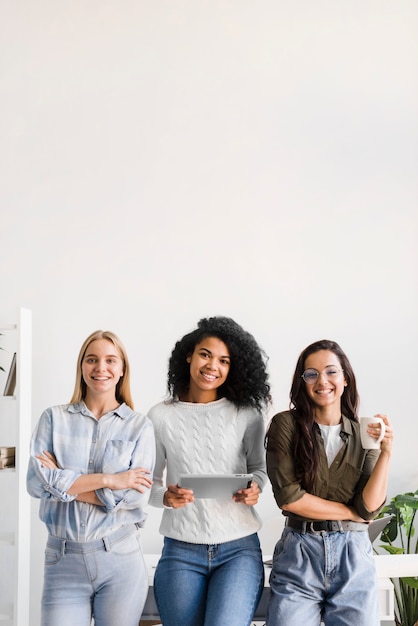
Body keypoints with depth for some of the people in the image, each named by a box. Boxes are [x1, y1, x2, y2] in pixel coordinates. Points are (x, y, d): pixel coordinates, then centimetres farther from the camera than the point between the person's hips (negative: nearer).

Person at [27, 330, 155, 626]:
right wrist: (108, 480, -14)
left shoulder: (140, 426, 2)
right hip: (63, 558, 1)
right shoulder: (54, 418, 5)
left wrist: (61, 481, -9)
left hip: (121, 559, 0)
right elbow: (36, 481, -8)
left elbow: (137, 496, -10)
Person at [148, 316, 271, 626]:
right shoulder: (161, 416, 0)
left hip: (239, 548, -1)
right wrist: (165, 496, -16)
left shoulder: (246, 414, 1)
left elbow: (259, 467, 11)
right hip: (181, 551, 1)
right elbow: (149, 481, 6)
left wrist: (255, 489, -10)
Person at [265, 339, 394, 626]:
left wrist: (386, 453, -15)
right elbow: (288, 497, -10)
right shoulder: (286, 424, -2)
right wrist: (350, 512, -4)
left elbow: (369, 508, -4)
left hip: (354, 558, 2)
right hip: (299, 555, -2)